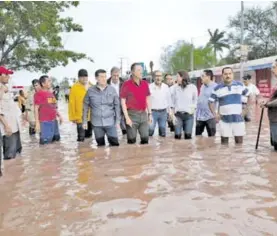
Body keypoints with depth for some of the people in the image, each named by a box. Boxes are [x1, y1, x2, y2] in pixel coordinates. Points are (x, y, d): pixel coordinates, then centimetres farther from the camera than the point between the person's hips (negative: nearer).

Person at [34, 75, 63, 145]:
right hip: (45, 122, -8)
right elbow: (36, 109, -12)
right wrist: (37, 122, -17)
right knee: (45, 142, -4)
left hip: (54, 121, 8)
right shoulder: (39, 94, -10)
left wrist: (59, 116, 18)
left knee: (56, 139, 16)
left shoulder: (51, 93, 13)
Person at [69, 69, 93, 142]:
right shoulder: (75, 88, -7)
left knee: (89, 136, 19)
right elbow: (72, 103, -6)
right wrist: (73, 117, -8)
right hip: (80, 117, -4)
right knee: (81, 138, -2)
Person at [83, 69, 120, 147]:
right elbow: (86, 106, 5)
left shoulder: (112, 89, -1)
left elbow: (117, 105, 2)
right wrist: (85, 121, 5)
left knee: (115, 144, 0)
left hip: (110, 122, 0)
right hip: (96, 123, 1)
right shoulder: (90, 91, -2)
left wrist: (117, 120, 1)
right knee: (100, 145, 12)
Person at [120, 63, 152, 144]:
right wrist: (127, 117, -12)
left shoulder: (145, 84, 7)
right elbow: (123, 102, -7)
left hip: (143, 114, 5)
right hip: (132, 115, -4)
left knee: (145, 139, 8)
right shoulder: (126, 84, -7)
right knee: (131, 140, 3)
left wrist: (150, 114, 10)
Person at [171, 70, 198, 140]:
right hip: (177, 114, 0)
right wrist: (173, 109, 2)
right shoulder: (174, 87, 0)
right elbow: (172, 100, 6)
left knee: (188, 135, 2)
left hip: (189, 114, 0)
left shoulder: (193, 87, -1)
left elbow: (195, 100, 10)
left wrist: (193, 109, 2)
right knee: (177, 135, -2)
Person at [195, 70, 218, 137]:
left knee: (211, 137, 6)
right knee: (197, 136, 12)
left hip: (210, 117, -7)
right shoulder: (202, 86, 12)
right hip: (199, 116, 7)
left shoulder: (215, 87, -12)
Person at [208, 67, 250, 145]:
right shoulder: (218, 88, 0)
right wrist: (214, 114, -6)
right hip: (224, 119, -1)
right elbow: (211, 101, 3)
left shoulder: (239, 85, 6)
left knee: (239, 141, 5)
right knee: (224, 141, 6)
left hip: (238, 118, 1)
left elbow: (248, 95, 15)